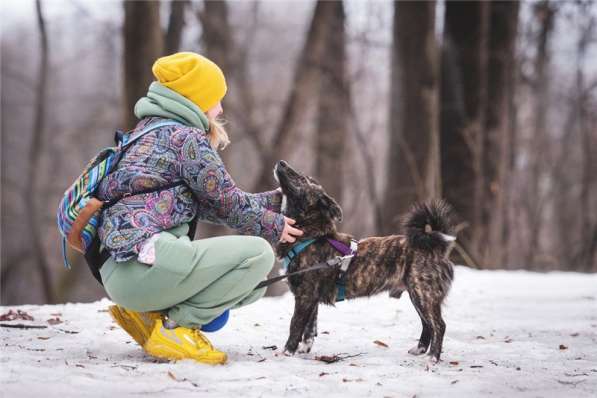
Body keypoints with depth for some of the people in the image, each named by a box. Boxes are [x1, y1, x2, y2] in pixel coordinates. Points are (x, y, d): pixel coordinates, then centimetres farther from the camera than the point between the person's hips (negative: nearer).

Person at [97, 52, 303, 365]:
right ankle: (174, 325, -11)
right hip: (144, 261, -10)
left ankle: (150, 313, 9)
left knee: (254, 285, 17)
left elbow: (208, 205, 25)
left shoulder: (152, 133, 24)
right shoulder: (185, 137, -5)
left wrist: (277, 200, 26)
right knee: (258, 254, -13)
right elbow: (227, 203, -2)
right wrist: (272, 225, 15)